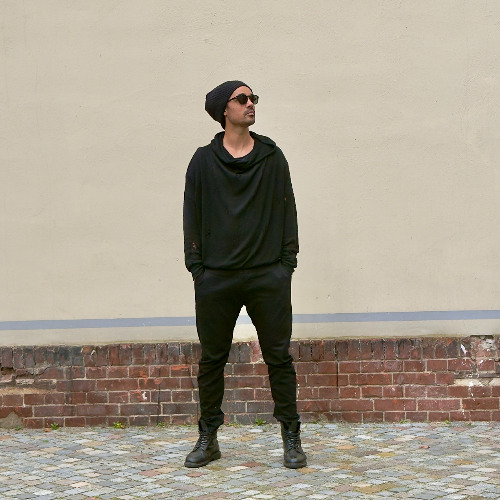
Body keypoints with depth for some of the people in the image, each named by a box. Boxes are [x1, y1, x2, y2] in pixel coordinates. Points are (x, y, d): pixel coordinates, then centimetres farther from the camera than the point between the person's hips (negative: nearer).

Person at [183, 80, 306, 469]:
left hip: (268, 276, 0)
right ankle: (208, 439, 17)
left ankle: (292, 438, 8)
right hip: (216, 278, 0)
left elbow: (287, 210, 9)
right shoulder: (204, 160, 6)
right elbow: (192, 216, 7)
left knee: (279, 357, 0)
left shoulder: (272, 157, 9)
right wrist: (196, 266, 0)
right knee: (212, 359, 6)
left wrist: (287, 261, 1)